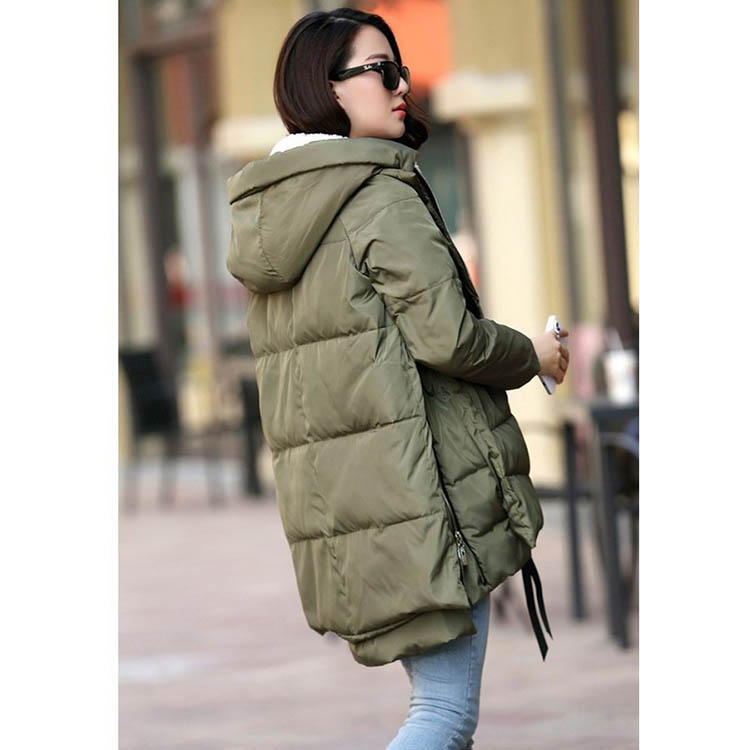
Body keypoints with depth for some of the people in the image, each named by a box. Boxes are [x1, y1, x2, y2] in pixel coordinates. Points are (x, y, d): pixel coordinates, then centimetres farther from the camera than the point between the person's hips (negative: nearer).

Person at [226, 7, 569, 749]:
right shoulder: (380, 195, -10)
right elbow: (444, 334, -16)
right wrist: (532, 355, 2)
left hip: (327, 500, 9)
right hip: (415, 490, -9)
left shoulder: (264, 211, 16)